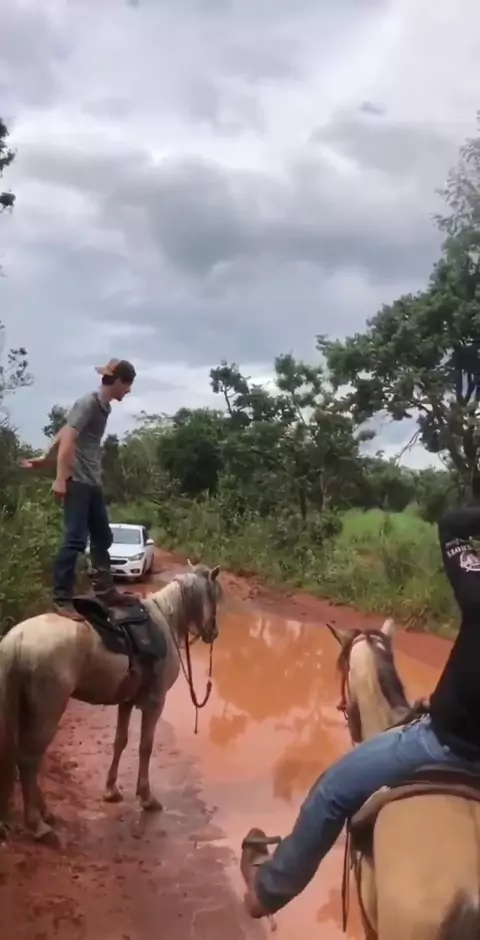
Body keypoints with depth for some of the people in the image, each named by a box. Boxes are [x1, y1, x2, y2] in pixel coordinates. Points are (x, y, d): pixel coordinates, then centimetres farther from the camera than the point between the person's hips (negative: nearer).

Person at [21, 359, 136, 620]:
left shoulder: (104, 407, 14)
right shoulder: (89, 403, -11)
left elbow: (63, 433, 20)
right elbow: (67, 439, -17)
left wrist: (44, 459, 25)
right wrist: (60, 479, -21)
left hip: (92, 482, 9)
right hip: (77, 481, -9)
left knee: (102, 537, 12)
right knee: (76, 539, -12)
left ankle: (104, 590, 21)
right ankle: (61, 599, -7)